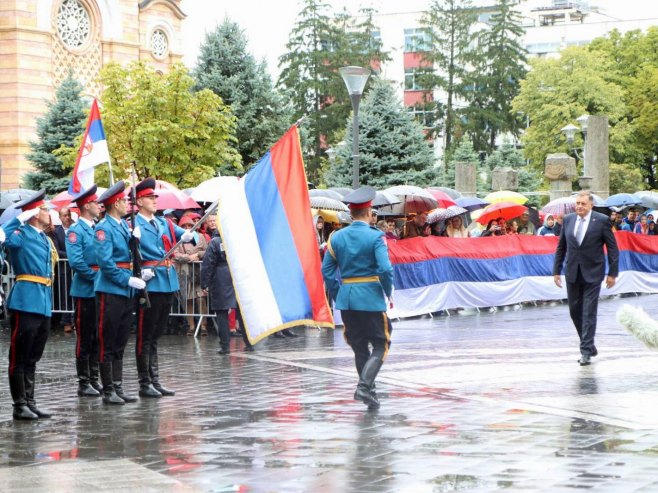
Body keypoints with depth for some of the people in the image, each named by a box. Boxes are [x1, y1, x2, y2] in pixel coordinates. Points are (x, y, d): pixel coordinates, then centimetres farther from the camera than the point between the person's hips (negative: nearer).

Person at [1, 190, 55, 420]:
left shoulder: (45, 239, 17)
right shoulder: (22, 235, -8)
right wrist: (20, 219, -21)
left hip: (44, 304, 8)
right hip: (26, 303, -8)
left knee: (33, 358, 14)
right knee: (20, 357, -1)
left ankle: (29, 402, 20)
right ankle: (20, 406, 3)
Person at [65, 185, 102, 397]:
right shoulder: (76, 231, -11)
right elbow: (76, 262, -19)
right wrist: (96, 277, -16)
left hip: (100, 290, 7)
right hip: (85, 290, -7)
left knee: (97, 337, 11)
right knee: (84, 337, -1)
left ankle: (94, 379, 18)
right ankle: (83, 383, 4)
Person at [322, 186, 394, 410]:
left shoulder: (336, 237, 3)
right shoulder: (375, 237, -10)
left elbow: (327, 271, 4)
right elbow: (385, 269, -18)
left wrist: (337, 296, 13)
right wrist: (389, 293, -3)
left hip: (346, 299, 5)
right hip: (371, 298, -5)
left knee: (359, 347, 15)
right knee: (381, 345, 4)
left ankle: (368, 390, 20)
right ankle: (364, 385, -14)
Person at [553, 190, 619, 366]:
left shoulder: (601, 220, -6)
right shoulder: (568, 219, 6)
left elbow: (612, 248, -2)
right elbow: (561, 247, 12)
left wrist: (612, 273, -6)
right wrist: (556, 271, 8)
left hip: (592, 274, -4)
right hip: (572, 273, 4)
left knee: (589, 313, -6)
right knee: (575, 311, 9)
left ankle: (586, 351, -4)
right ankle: (588, 345, 24)